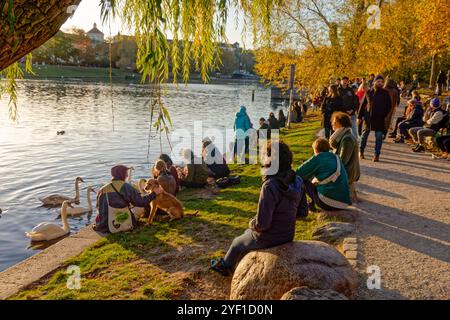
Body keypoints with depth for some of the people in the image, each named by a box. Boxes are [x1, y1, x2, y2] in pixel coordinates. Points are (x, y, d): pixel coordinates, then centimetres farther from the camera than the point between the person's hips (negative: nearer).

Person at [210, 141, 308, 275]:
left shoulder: (270, 186, -32)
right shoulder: (298, 182, -10)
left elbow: (262, 224, -29)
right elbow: (303, 212, 2)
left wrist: (252, 223, -8)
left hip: (268, 238, -7)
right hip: (288, 235, 7)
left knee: (237, 243, 24)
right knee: (248, 232, 33)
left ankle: (225, 265, 52)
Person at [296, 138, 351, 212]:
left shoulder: (318, 158, -3)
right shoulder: (336, 158, 14)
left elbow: (299, 173, 0)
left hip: (327, 203, -7)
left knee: (304, 181, 10)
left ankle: (313, 204, 6)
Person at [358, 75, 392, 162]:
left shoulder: (385, 93, 3)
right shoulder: (369, 92, 5)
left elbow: (389, 106, 6)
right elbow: (362, 105, 7)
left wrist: (384, 115, -5)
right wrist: (359, 116, 3)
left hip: (380, 119, -1)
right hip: (368, 117, 1)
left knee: (379, 136, 0)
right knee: (365, 134, 9)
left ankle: (377, 155, 6)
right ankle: (361, 151, 24)